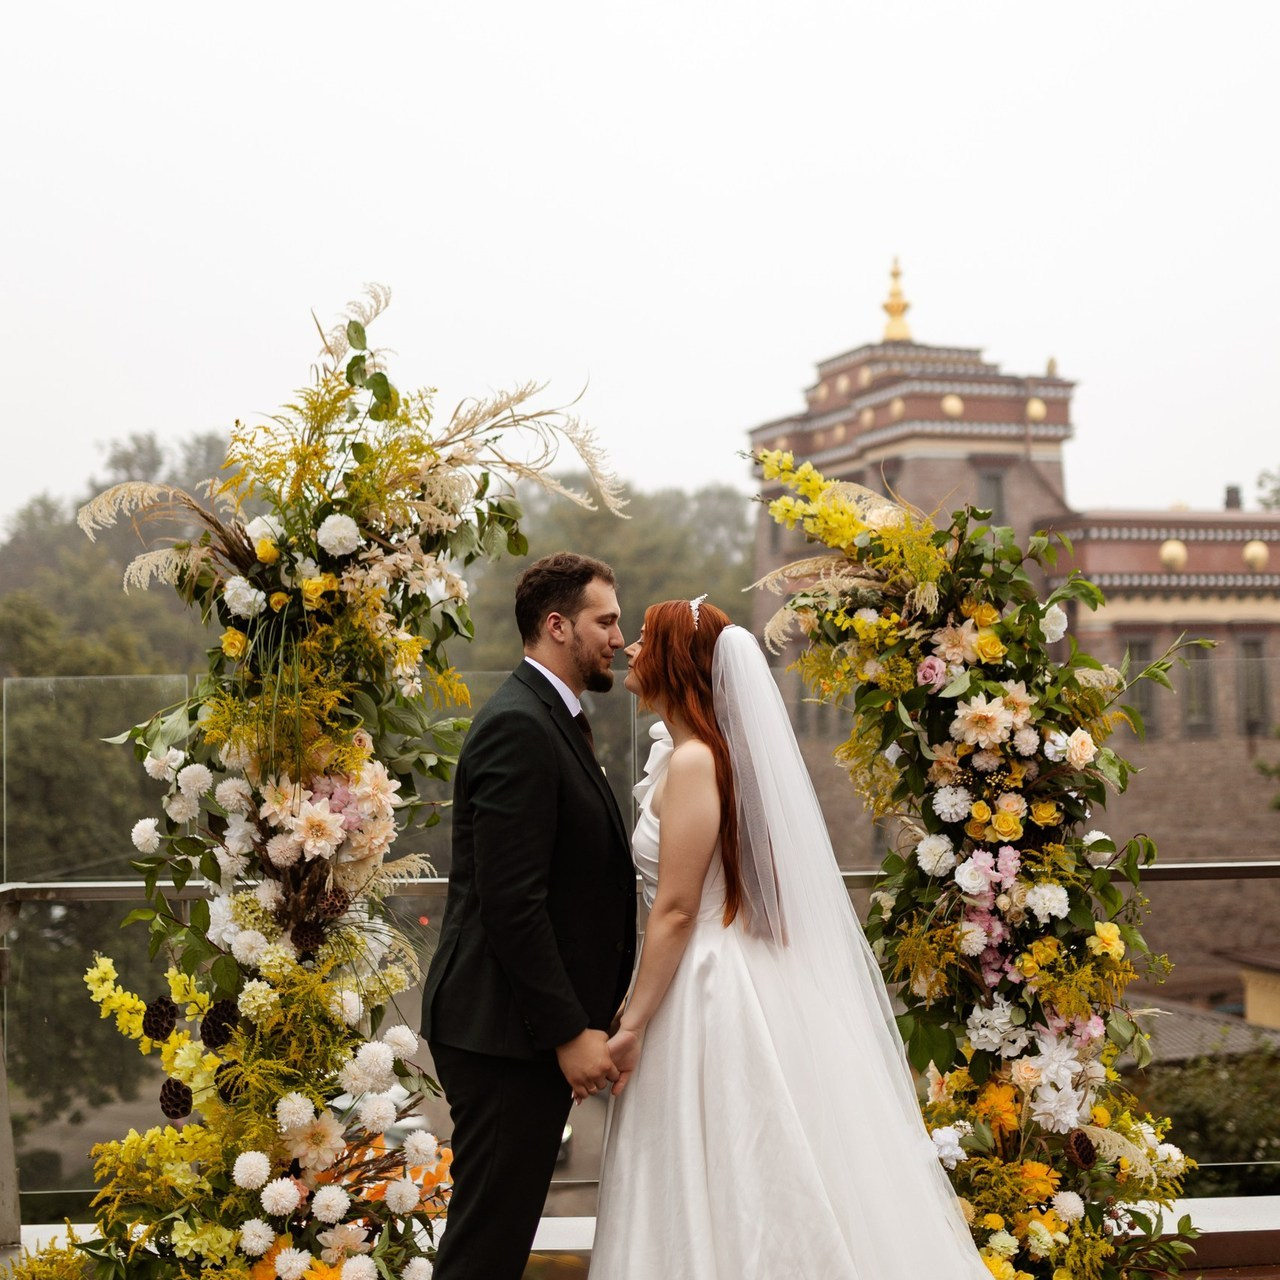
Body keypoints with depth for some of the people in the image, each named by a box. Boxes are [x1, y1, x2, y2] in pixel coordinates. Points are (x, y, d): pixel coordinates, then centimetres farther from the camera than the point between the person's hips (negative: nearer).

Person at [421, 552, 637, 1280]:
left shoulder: (553, 722, 16)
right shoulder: (517, 727, -16)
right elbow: (510, 901, -22)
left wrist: (591, 1014, 15)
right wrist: (570, 1031, -20)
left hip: (543, 1026, 10)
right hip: (507, 1029, -10)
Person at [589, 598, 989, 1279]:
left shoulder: (693, 762, -16)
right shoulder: (690, 753, 13)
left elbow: (676, 910, -19)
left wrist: (632, 1026, -16)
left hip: (708, 992, -9)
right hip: (729, 980, 9)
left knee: (723, 1200, -1)